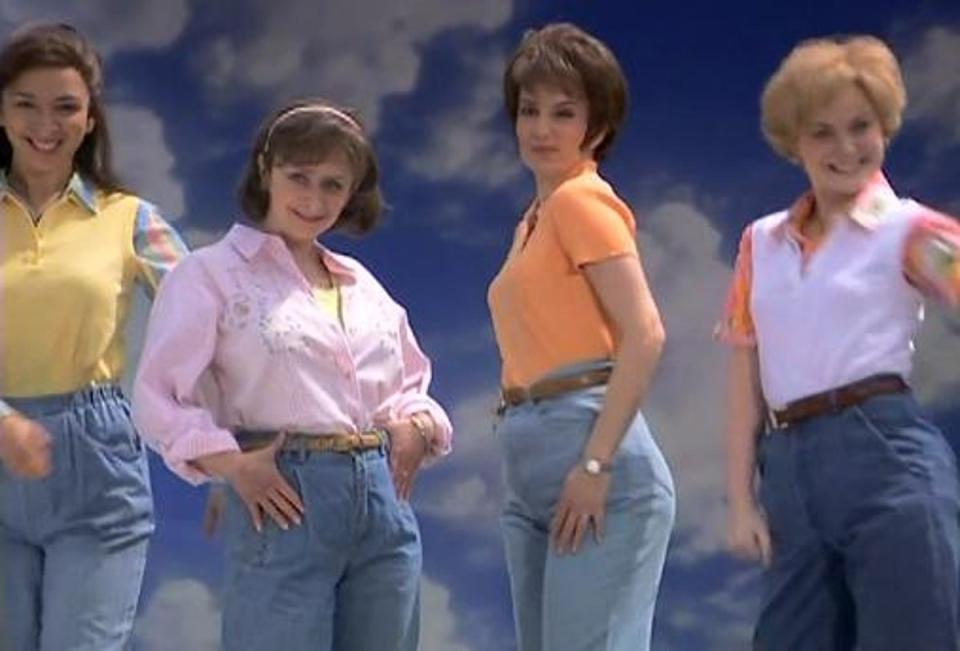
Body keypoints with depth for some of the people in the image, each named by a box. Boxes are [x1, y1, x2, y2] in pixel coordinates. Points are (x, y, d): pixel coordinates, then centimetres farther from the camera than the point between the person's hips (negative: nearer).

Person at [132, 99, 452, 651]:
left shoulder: (361, 283, 18)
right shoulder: (212, 274, 0)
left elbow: (412, 381, 25)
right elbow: (160, 398, -6)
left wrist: (418, 425, 2)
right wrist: (233, 465, -18)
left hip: (385, 499, 6)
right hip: (286, 504, -6)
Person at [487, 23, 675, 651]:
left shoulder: (583, 201, -6)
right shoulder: (535, 218, 20)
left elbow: (646, 336, -16)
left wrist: (595, 463, -20)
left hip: (589, 461, -9)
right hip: (533, 468, 9)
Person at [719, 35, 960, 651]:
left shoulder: (909, 230, 4)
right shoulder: (763, 242, 16)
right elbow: (747, 382, 15)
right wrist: (741, 500, 9)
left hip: (886, 454, -5)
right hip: (789, 468, 5)